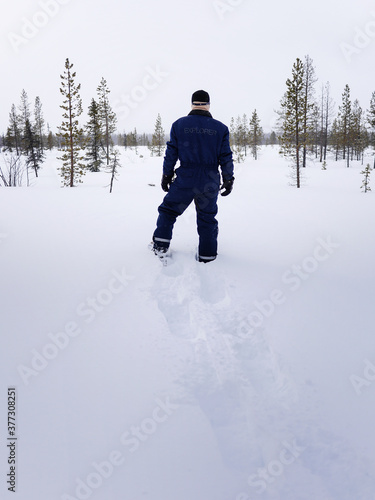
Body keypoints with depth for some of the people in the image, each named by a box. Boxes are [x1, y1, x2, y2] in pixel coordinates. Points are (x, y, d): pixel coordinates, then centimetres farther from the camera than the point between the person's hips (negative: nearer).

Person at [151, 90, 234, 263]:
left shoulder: (179, 124, 0)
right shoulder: (221, 128, 2)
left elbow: (171, 153, 1)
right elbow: (226, 157, 2)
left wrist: (166, 175, 9)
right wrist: (228, 180, 10)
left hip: (185, 179, -1)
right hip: (210, 182, 1)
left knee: (168, 210, 15)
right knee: (207, 218, 11)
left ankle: (160, 245, 17)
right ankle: (207, 255, 18)